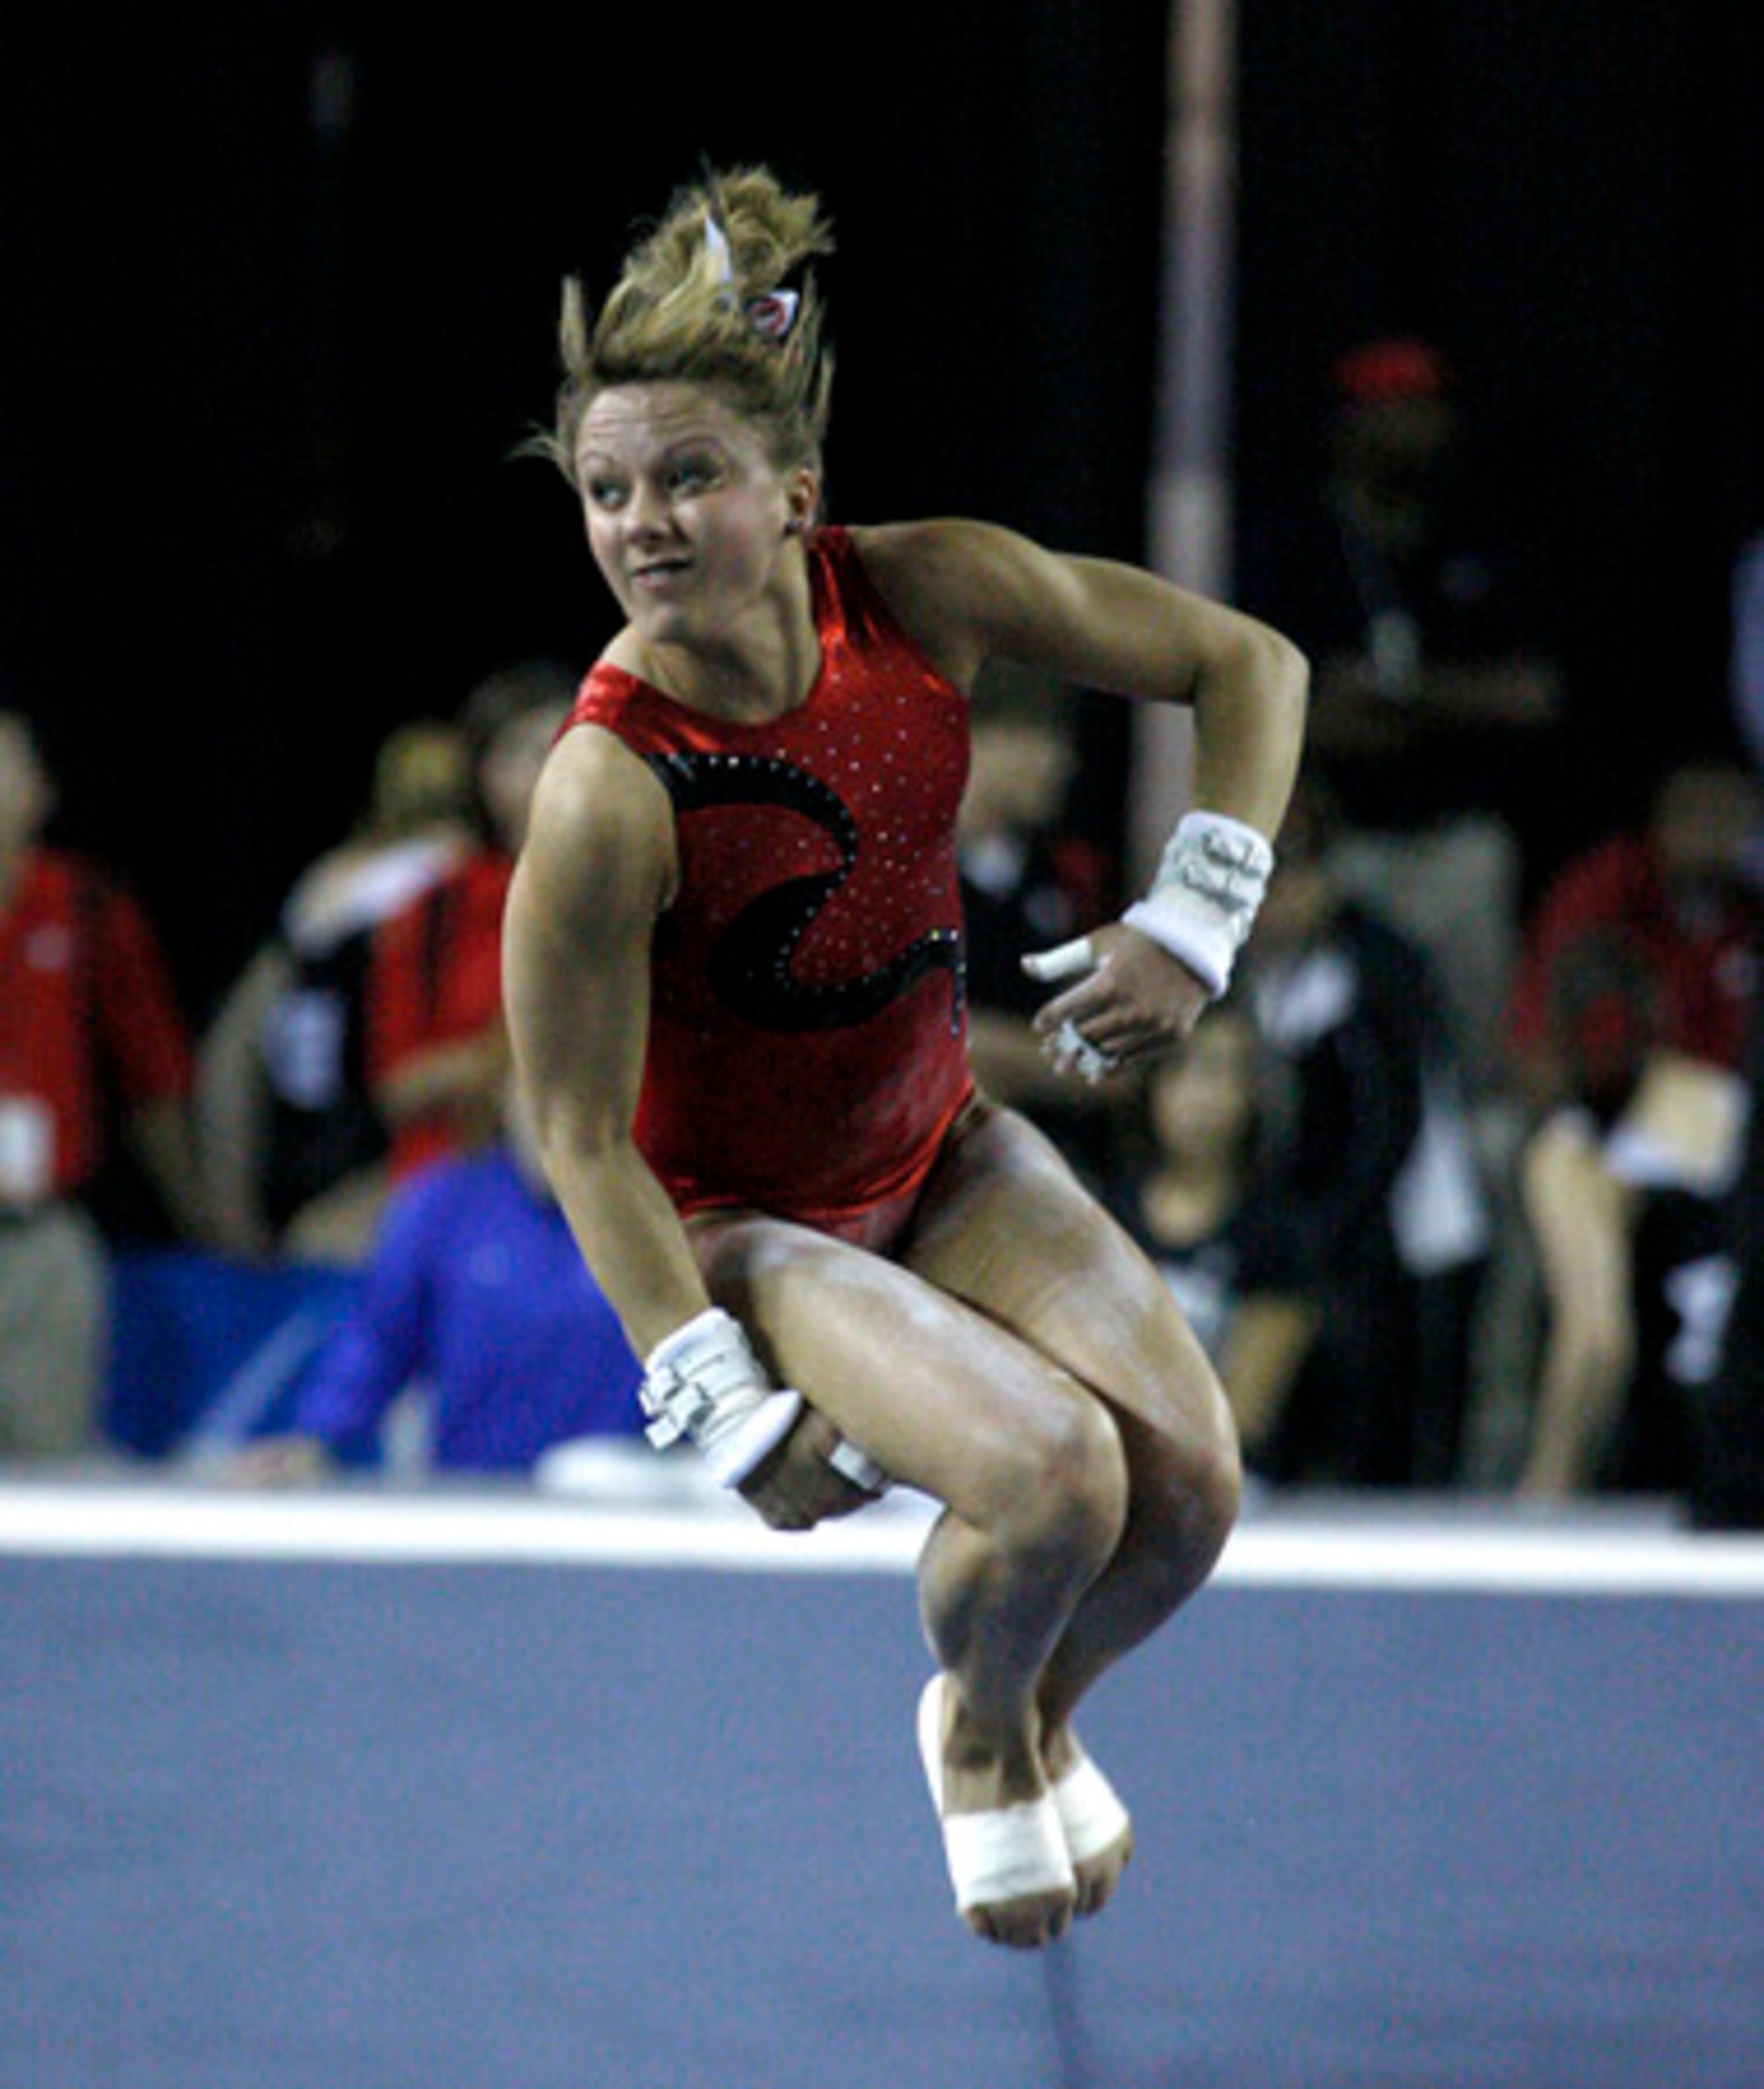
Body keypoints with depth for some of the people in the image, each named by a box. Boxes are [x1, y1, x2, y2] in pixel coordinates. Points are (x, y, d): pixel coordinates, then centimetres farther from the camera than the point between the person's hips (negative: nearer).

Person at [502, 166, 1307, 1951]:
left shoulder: (925, 596, -18)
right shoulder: (609, 795, -31)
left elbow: (1245, 663, -4)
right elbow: (583, 1136, -22)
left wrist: (1192, 926, -14)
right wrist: (724, 1410, -20)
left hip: (940, 1154, 5)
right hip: (732, 1217, -5)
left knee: (1187, 1478, -12)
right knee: (1049, 1476, -26)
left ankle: (1041, 1718, 24)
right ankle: (973, 1735, 10)